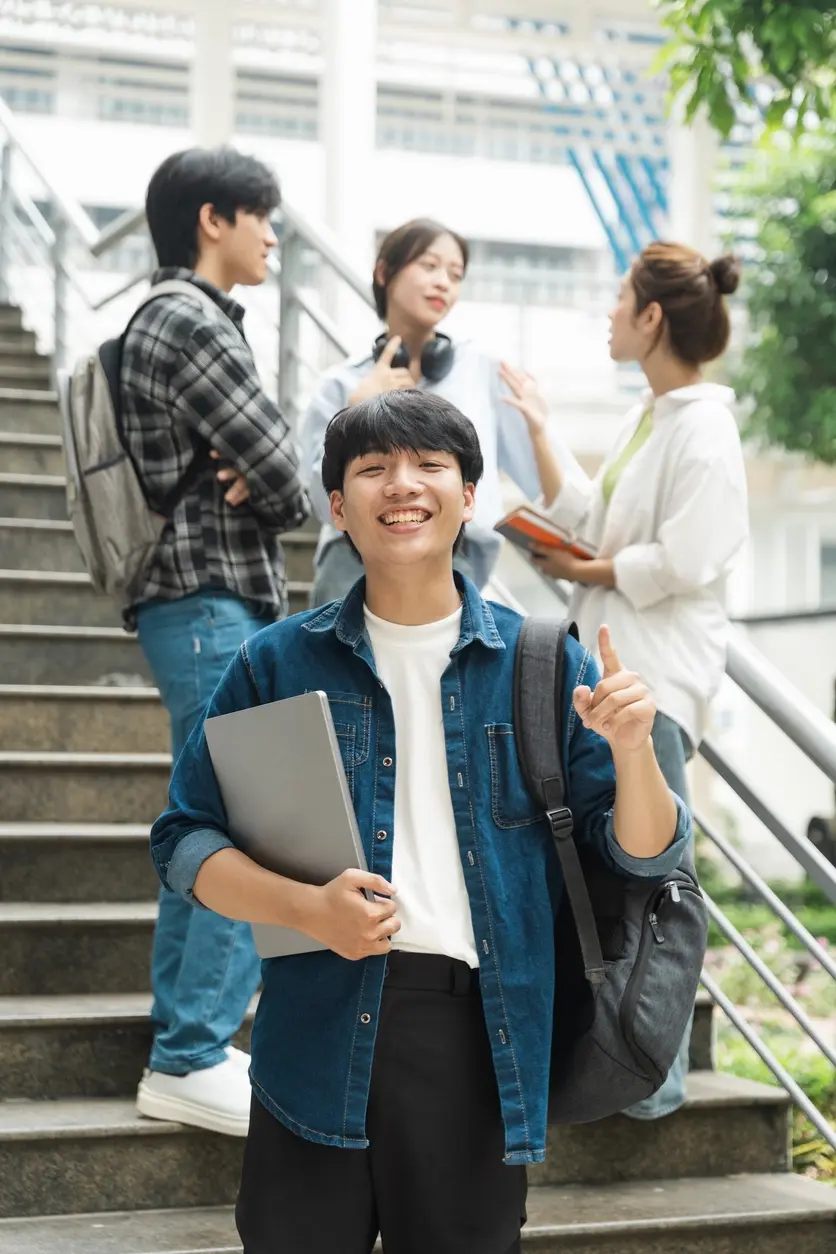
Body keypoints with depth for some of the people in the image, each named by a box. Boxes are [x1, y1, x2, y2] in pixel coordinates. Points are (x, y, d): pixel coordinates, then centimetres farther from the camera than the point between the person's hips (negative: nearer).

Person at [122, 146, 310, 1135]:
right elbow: (287, 485, -14)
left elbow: (277, 485, 16)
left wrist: (250, 488, -5)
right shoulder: (189, 323, -12)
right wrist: (261, 493, 6)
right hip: (210, 604, -10)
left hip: (206, 606, 10)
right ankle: (194, 1061, -7)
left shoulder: (180, 321, 20)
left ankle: (182, 1048, 17)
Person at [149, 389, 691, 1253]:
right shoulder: (277, 663, 2)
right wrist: (307, 907, -15)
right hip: (321, 1028, 0)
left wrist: (632, 753, -17)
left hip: (485, 1036, 1)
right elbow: (185, 842, 2)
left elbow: (644, 855, 4)